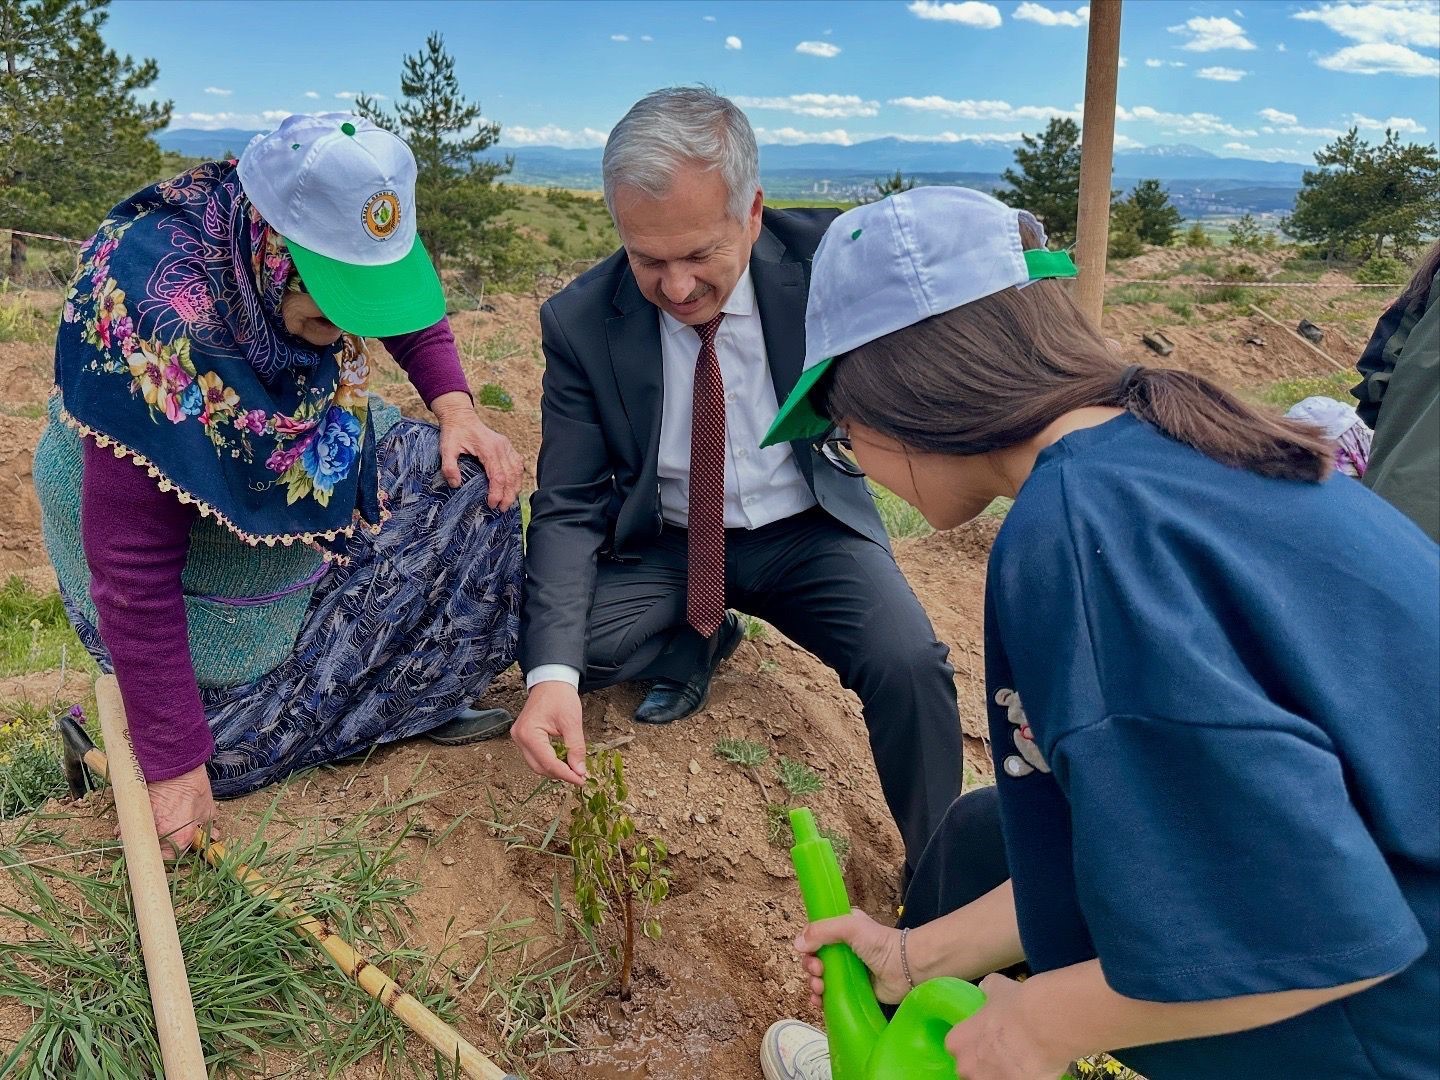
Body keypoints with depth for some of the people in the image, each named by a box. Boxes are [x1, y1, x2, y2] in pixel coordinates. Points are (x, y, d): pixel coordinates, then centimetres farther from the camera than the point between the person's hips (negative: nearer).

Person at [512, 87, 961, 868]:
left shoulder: (827, 258, -15)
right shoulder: (580, 323, -15)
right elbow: (569, 507, -15)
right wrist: (553, 674, -29)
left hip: (811, 533, -1)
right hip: (666, 545, 2)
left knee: (910, 665, -27)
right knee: (544, 644, -22)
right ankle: (699, 643, 11)